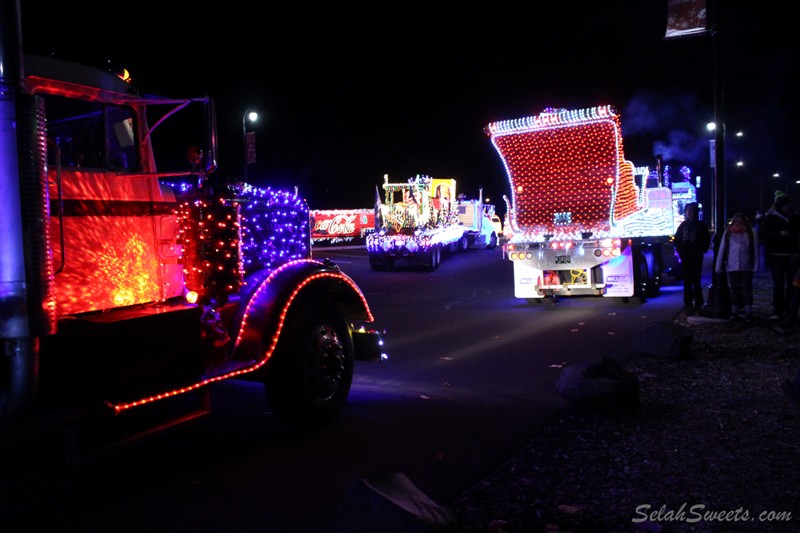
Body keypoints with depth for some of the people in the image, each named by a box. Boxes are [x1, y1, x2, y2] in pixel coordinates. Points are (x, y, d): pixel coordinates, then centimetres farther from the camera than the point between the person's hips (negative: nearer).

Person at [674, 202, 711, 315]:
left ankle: (698, 304, 0)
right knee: (687, 281, 3)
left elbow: (706, 240, 3)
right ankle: (688, 304, 6)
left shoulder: (701, 225, 3)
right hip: (685, 258, 3)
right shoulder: (683, 225, 11)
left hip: (696, 258, -3)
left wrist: (701, 251, -5)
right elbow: (677, 239, 14)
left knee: (696, 281, -5)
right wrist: (680, 251, 3)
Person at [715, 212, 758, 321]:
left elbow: (755, 251, 0)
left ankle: (748, 312, 8)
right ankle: (734, 312, 15)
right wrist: (719, 266, -1)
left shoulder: (750, 234, 2)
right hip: (731, 267, 1)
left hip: (746, 267, -1)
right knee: (734, 289, 8)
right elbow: (722, 250, 3)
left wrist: (755, 266, -9)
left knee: (746, 289, 3)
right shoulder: (728, 233, 4)